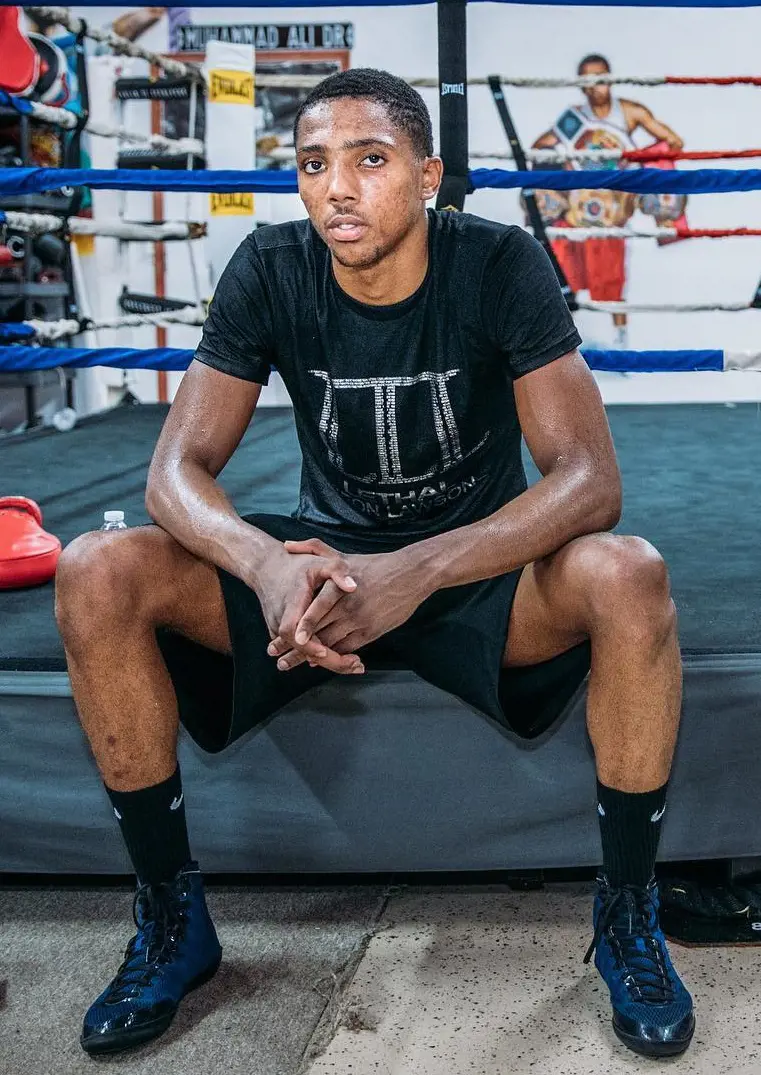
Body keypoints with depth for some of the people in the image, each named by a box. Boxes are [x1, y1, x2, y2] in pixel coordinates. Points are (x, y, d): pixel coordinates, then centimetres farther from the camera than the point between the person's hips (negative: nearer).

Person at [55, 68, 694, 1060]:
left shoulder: (500, 264, -16)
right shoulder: (269, 272, -10)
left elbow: (590, 479, -23)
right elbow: (177, 470, -13)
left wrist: (416, 572, -40)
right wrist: (266, 564, -37)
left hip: (480, 566, -1)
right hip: (322, 559, 2)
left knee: (627, 576, -34)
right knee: (95, 575, -22)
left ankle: (629, 915, -11)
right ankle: (172, 918, -5)